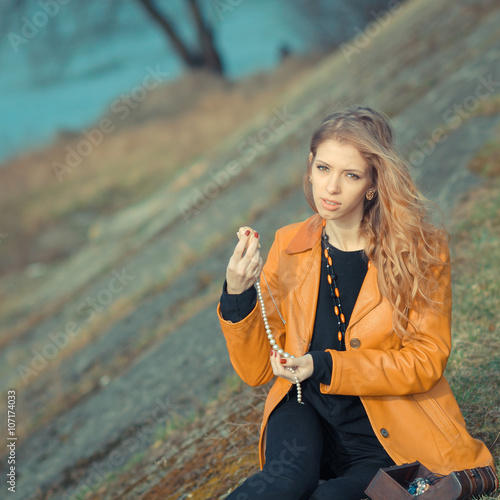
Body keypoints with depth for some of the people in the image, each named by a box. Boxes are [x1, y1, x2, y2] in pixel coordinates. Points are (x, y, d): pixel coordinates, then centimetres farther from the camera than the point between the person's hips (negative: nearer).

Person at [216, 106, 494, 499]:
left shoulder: (421, 251, -7)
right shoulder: (290, 246, 1)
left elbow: (426, 361, -10)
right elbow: (256, 370, 1)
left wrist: (325, 367, -21)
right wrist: (237, 295, -17)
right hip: (307, 413, 1)